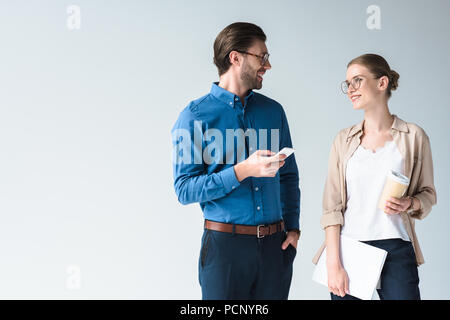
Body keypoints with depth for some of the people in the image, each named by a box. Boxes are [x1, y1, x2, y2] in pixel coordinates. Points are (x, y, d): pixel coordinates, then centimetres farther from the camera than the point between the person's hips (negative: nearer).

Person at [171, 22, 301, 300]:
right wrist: (242, 171, -22)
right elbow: (185, 189, -12)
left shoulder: (273, 111, 10)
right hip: (225, 245, -4)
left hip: (275, 245, 4)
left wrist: (293, 227, 5)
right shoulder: (195, 116, -6)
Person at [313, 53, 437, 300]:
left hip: (396, 251, -1)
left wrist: (410, 203, -13)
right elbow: (332, 206, 2)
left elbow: (428, 194, 10)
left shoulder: (413, 136, 2)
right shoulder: (344, 140, 7)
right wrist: (333, 263, -5)